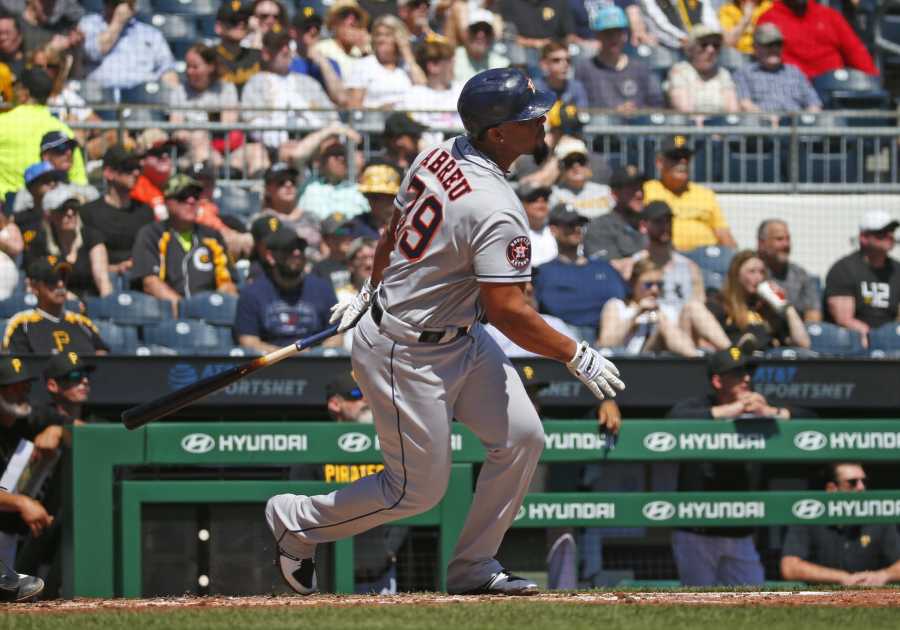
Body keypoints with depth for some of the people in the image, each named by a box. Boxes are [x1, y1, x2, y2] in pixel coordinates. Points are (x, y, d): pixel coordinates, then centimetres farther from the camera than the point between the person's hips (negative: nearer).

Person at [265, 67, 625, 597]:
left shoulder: (439, 156, -1)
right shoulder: (496, 209, -29)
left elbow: (395, 231, 13)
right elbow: (508, 312, -29)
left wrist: (371, 291, 28)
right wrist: (578, 356, -19)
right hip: (406, 354, -10)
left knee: (522, 438, 3)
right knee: (420, 489, 3)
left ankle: (473, 568, 14)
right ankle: (296, 521, 23)